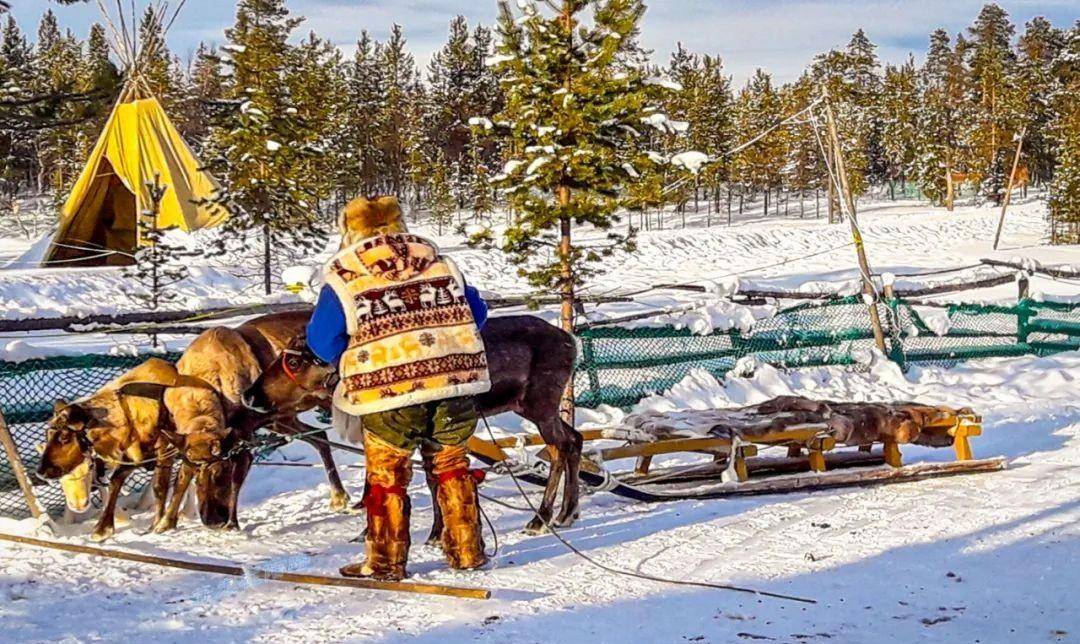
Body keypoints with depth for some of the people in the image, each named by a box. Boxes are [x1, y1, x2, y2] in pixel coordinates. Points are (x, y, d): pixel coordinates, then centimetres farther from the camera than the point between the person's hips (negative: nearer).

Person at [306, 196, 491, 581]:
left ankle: (386, 561, 17)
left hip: (388, 393, -3)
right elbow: (476, 312, 19)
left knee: (386, 476, 11)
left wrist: (354, 361, 22)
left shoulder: (343, 281, 2)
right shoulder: (440, 264, 12)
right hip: (456, 383, 3)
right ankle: (467, 551, 25)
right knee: (451, 466, 19)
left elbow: (322, 340, 4)